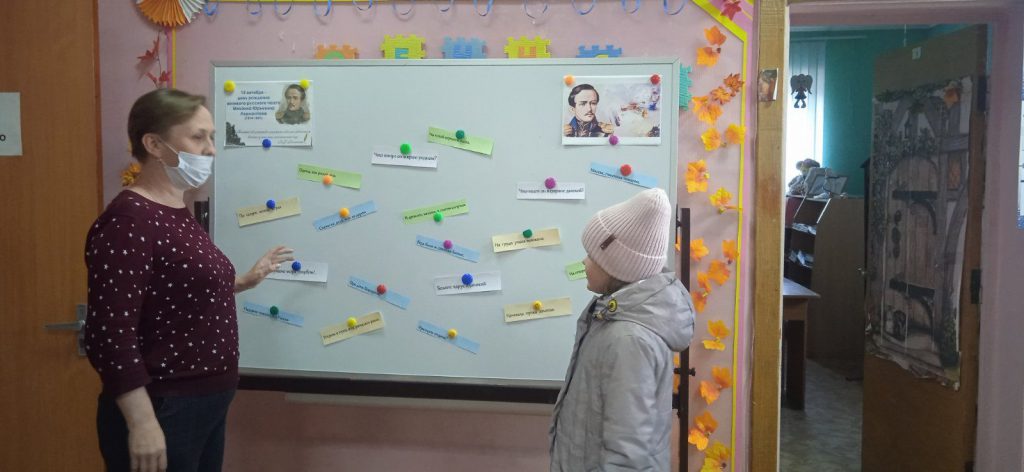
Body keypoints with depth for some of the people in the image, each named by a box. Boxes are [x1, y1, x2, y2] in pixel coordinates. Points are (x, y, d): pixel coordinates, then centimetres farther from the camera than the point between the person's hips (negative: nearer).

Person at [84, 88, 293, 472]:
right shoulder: (128, 221, -19)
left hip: (207, 407, 9)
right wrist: (143, 423, -24)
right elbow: (110, 334, -24)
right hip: (162, 413, -9)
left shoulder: (177, 214, 11)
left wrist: (246, 281, 21)